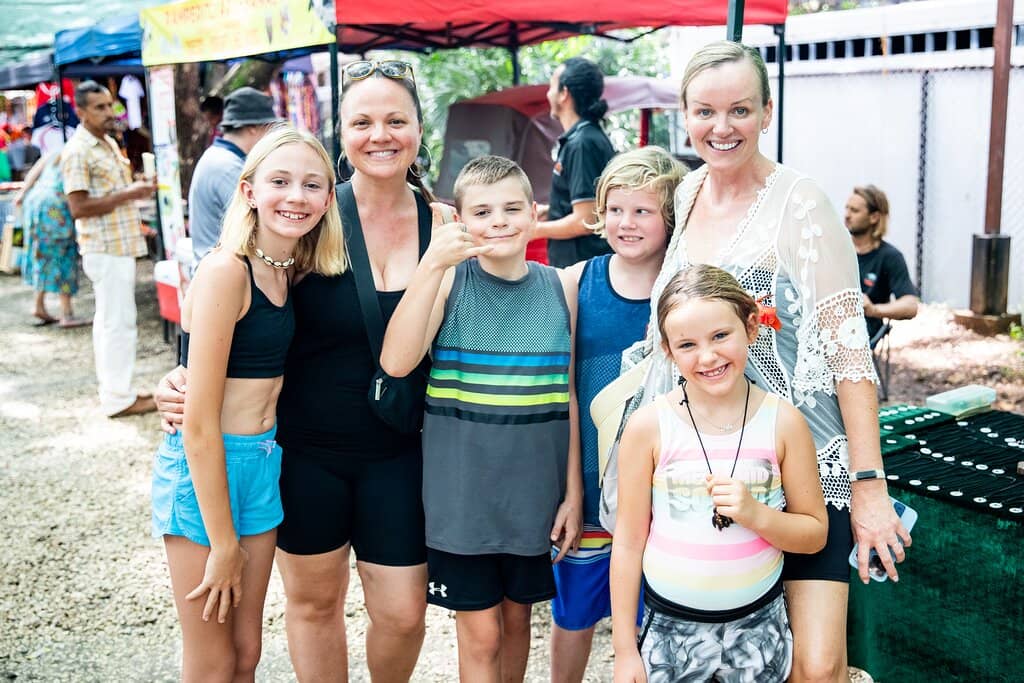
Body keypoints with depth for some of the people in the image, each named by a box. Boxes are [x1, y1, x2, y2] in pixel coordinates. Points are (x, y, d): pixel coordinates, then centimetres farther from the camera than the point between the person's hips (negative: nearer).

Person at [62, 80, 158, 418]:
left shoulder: (109, 143, 15)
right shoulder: (77, 152, -15)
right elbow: (79, 207, -21)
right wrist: (130, 193, -20)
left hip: (120, 245, 10)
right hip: (107, 249, -10)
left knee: (109, 320, 14)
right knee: (119, 321, -6)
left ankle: (113, 390, 22)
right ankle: (118, 398, 1)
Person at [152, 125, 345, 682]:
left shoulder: (289, 271, 5)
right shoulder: (225, 272, -19)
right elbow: (199, 422, -19)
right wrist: (222, 544, -16)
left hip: (264, 462, 7)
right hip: (203, 469, -7)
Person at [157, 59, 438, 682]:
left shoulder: (440, 223, -3)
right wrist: (191, 374, -15)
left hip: (396, 452, 1)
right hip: (305, 445, -1)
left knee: (403, 614, 6)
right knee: (314, 601, 13)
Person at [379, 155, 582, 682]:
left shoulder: (560, 287, 1)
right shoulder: (449, 280, -6)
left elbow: (567, 397, 5)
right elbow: (396, 362, -22)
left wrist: (573, 492, 4)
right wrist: (432, 264, -26)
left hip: (535, 489, 3)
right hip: (462, 488, -2)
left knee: (517, 616, 18)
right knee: (480, 633, 5)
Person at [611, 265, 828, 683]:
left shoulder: (783, 421, -7)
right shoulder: (649, 426, -11)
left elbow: (815, 534, 0)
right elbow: (628, 542, -5)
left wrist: (756, 515, -20)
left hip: (759, 626, 1)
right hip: (670, 628, -1)